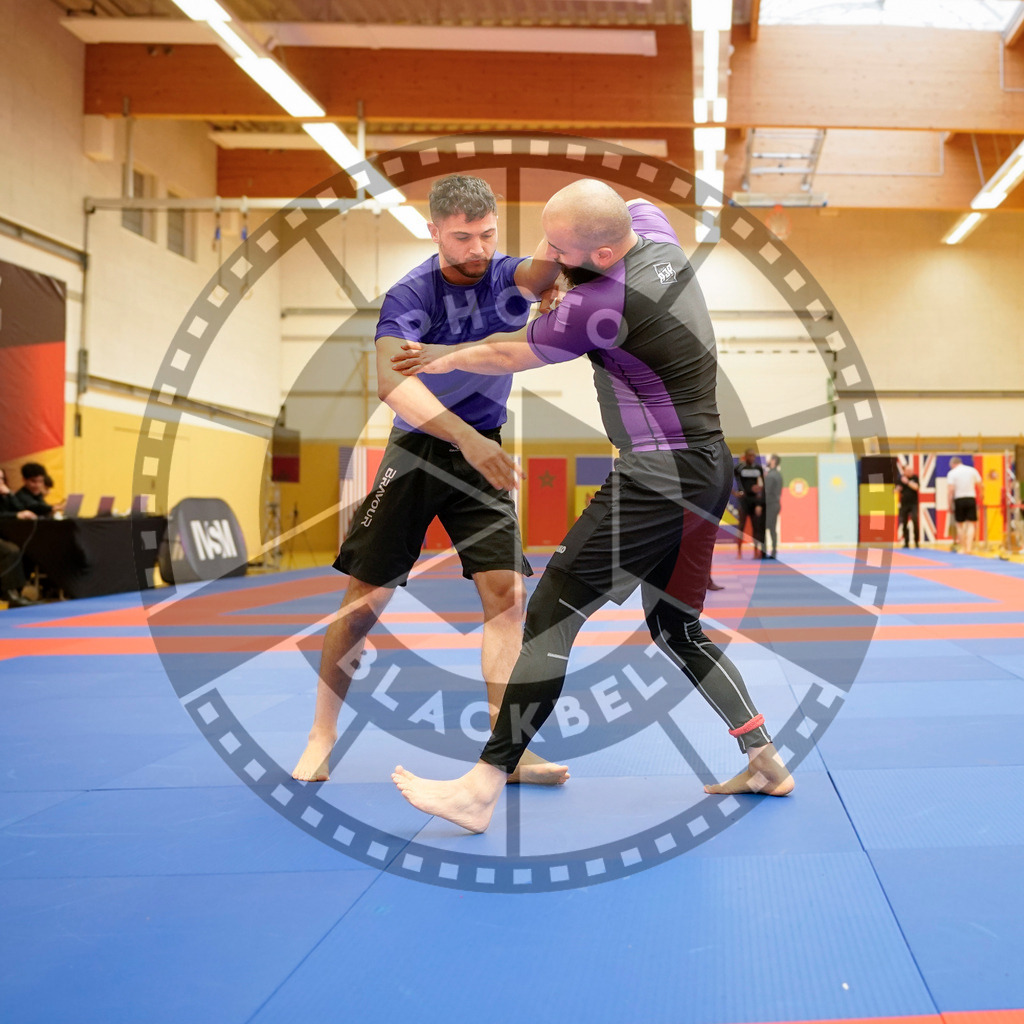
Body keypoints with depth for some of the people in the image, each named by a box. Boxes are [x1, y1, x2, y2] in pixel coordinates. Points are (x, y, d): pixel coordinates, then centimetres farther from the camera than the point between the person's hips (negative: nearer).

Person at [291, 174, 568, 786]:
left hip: (484, 453, 2)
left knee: (506, 592, -9)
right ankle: (322, 738, 16)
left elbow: (544, 271, -33)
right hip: (415, 452, -2)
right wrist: (466, 437, -47)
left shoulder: (508, 276, -7)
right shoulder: (411, 295, -17)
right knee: (364, 599, 0)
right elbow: (391, 378, -34)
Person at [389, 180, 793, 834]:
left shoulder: (602, 305, -20)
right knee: (677, 629, 21)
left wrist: (447, 358, 16)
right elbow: (632, 204, 31)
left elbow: (512, 357, -3)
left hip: (659, 480, -10)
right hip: (709, 468, 10)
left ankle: (483, 789, -8)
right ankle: (766, 761, 24)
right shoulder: (655, 227, 4)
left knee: (549, 619, -9)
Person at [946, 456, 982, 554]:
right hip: (971, 498, 1)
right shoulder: (972, 470, 6)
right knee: (971, 524, 2)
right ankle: (969, 548, -11)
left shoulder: (952, 473, -1)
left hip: (959, 500, -1)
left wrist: (949, 504, -4)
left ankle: (963, 548, 13)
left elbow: (950, 490, -9)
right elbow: (980, 485, 6)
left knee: (960, 524, 10)